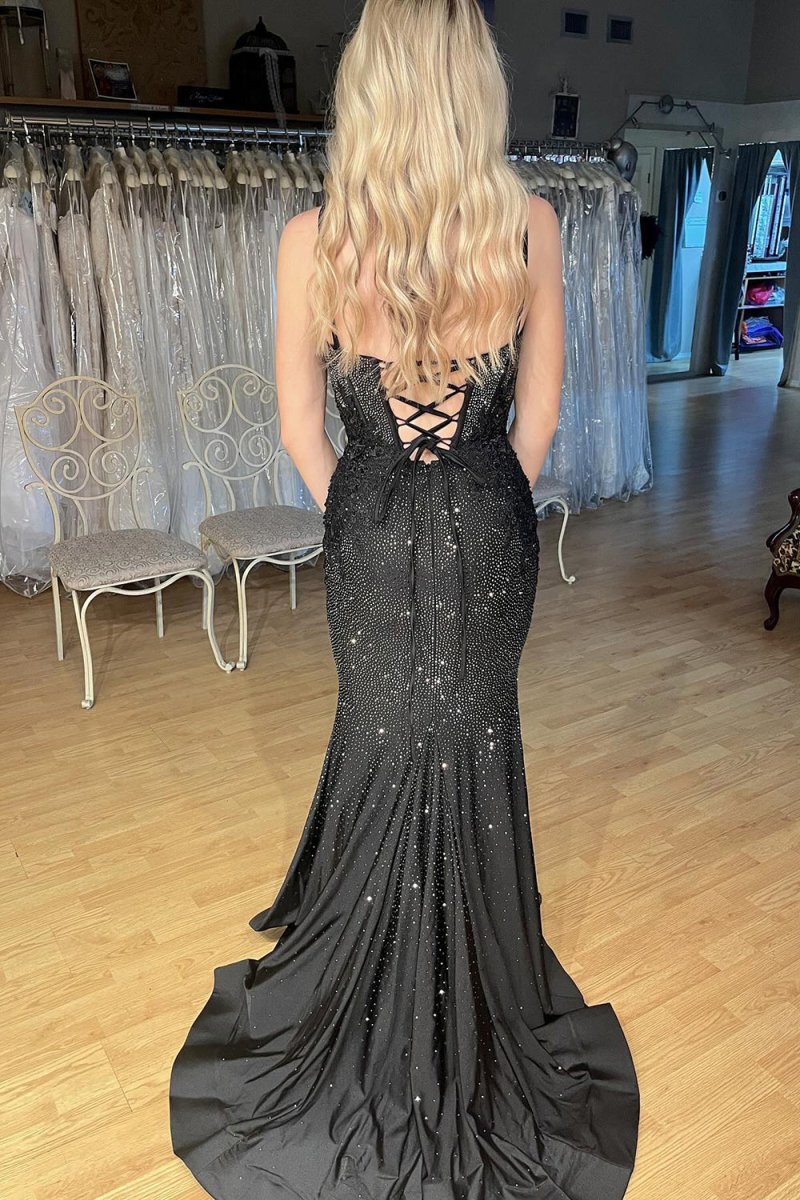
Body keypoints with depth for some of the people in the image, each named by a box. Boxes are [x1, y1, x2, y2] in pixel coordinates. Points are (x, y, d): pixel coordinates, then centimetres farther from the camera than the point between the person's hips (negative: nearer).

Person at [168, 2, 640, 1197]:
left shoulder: (311, 240, -11)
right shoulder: (532, 228, -8)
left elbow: (301, 428, -4)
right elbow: (539, 413, -1)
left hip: (372, 528, 0)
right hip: (490, 527, 1)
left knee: (381, 739, 18)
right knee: (477, 745, 17)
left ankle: (374, 1023, 39)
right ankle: (481, 1002, 38)